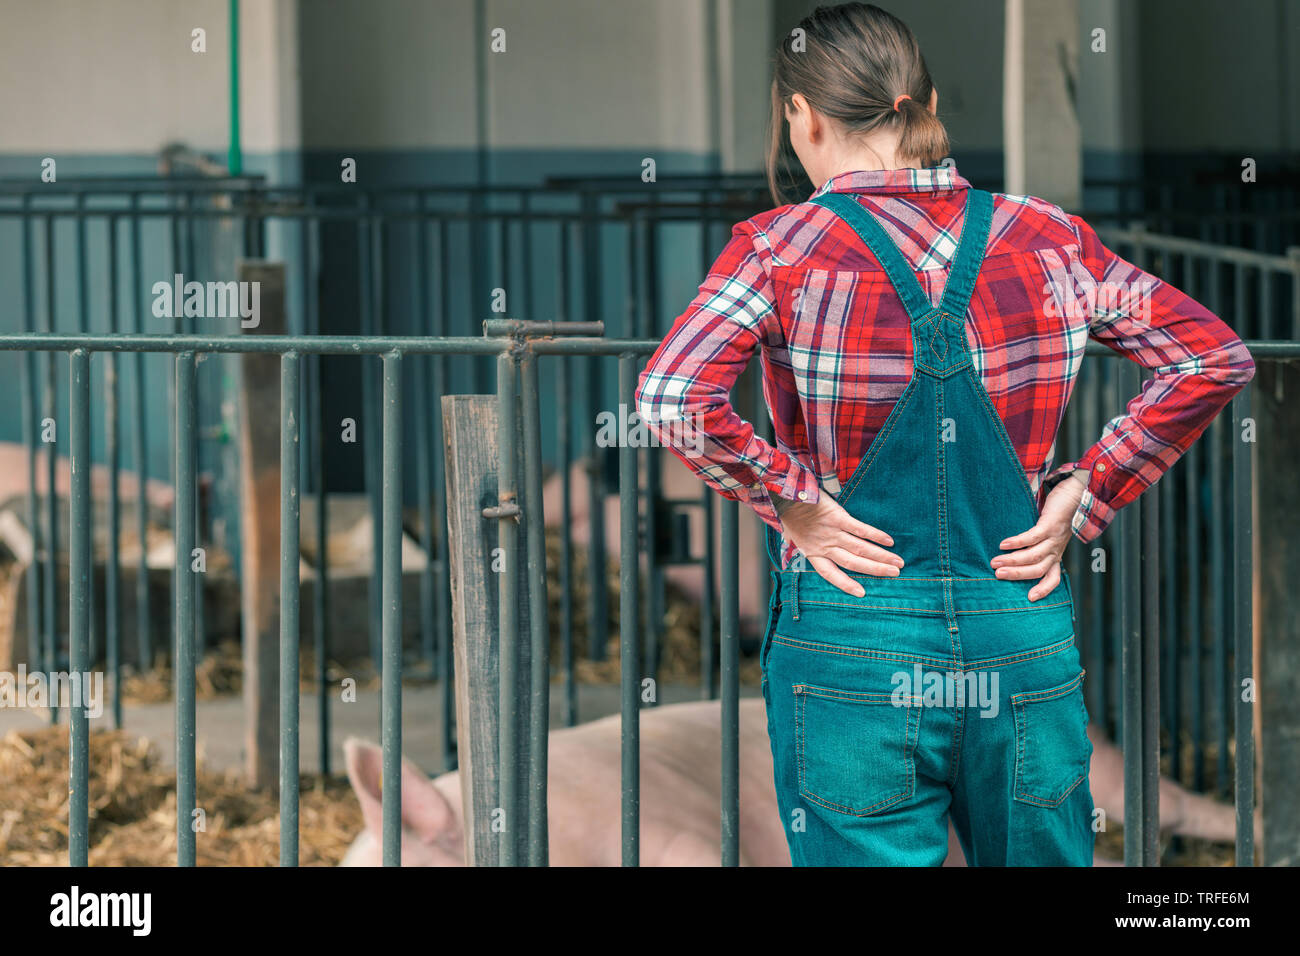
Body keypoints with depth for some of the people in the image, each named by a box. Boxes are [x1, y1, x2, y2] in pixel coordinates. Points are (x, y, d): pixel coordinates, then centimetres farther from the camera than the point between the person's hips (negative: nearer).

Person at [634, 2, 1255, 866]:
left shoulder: (782, 248, -7)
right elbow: (1217, 359, 3)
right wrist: (1083, 498, 4)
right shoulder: (1048, 240, 3)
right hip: (1025, 647, 3)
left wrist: (793, 503, -9)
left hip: (851, 645, -3)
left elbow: (673, 398, -22)